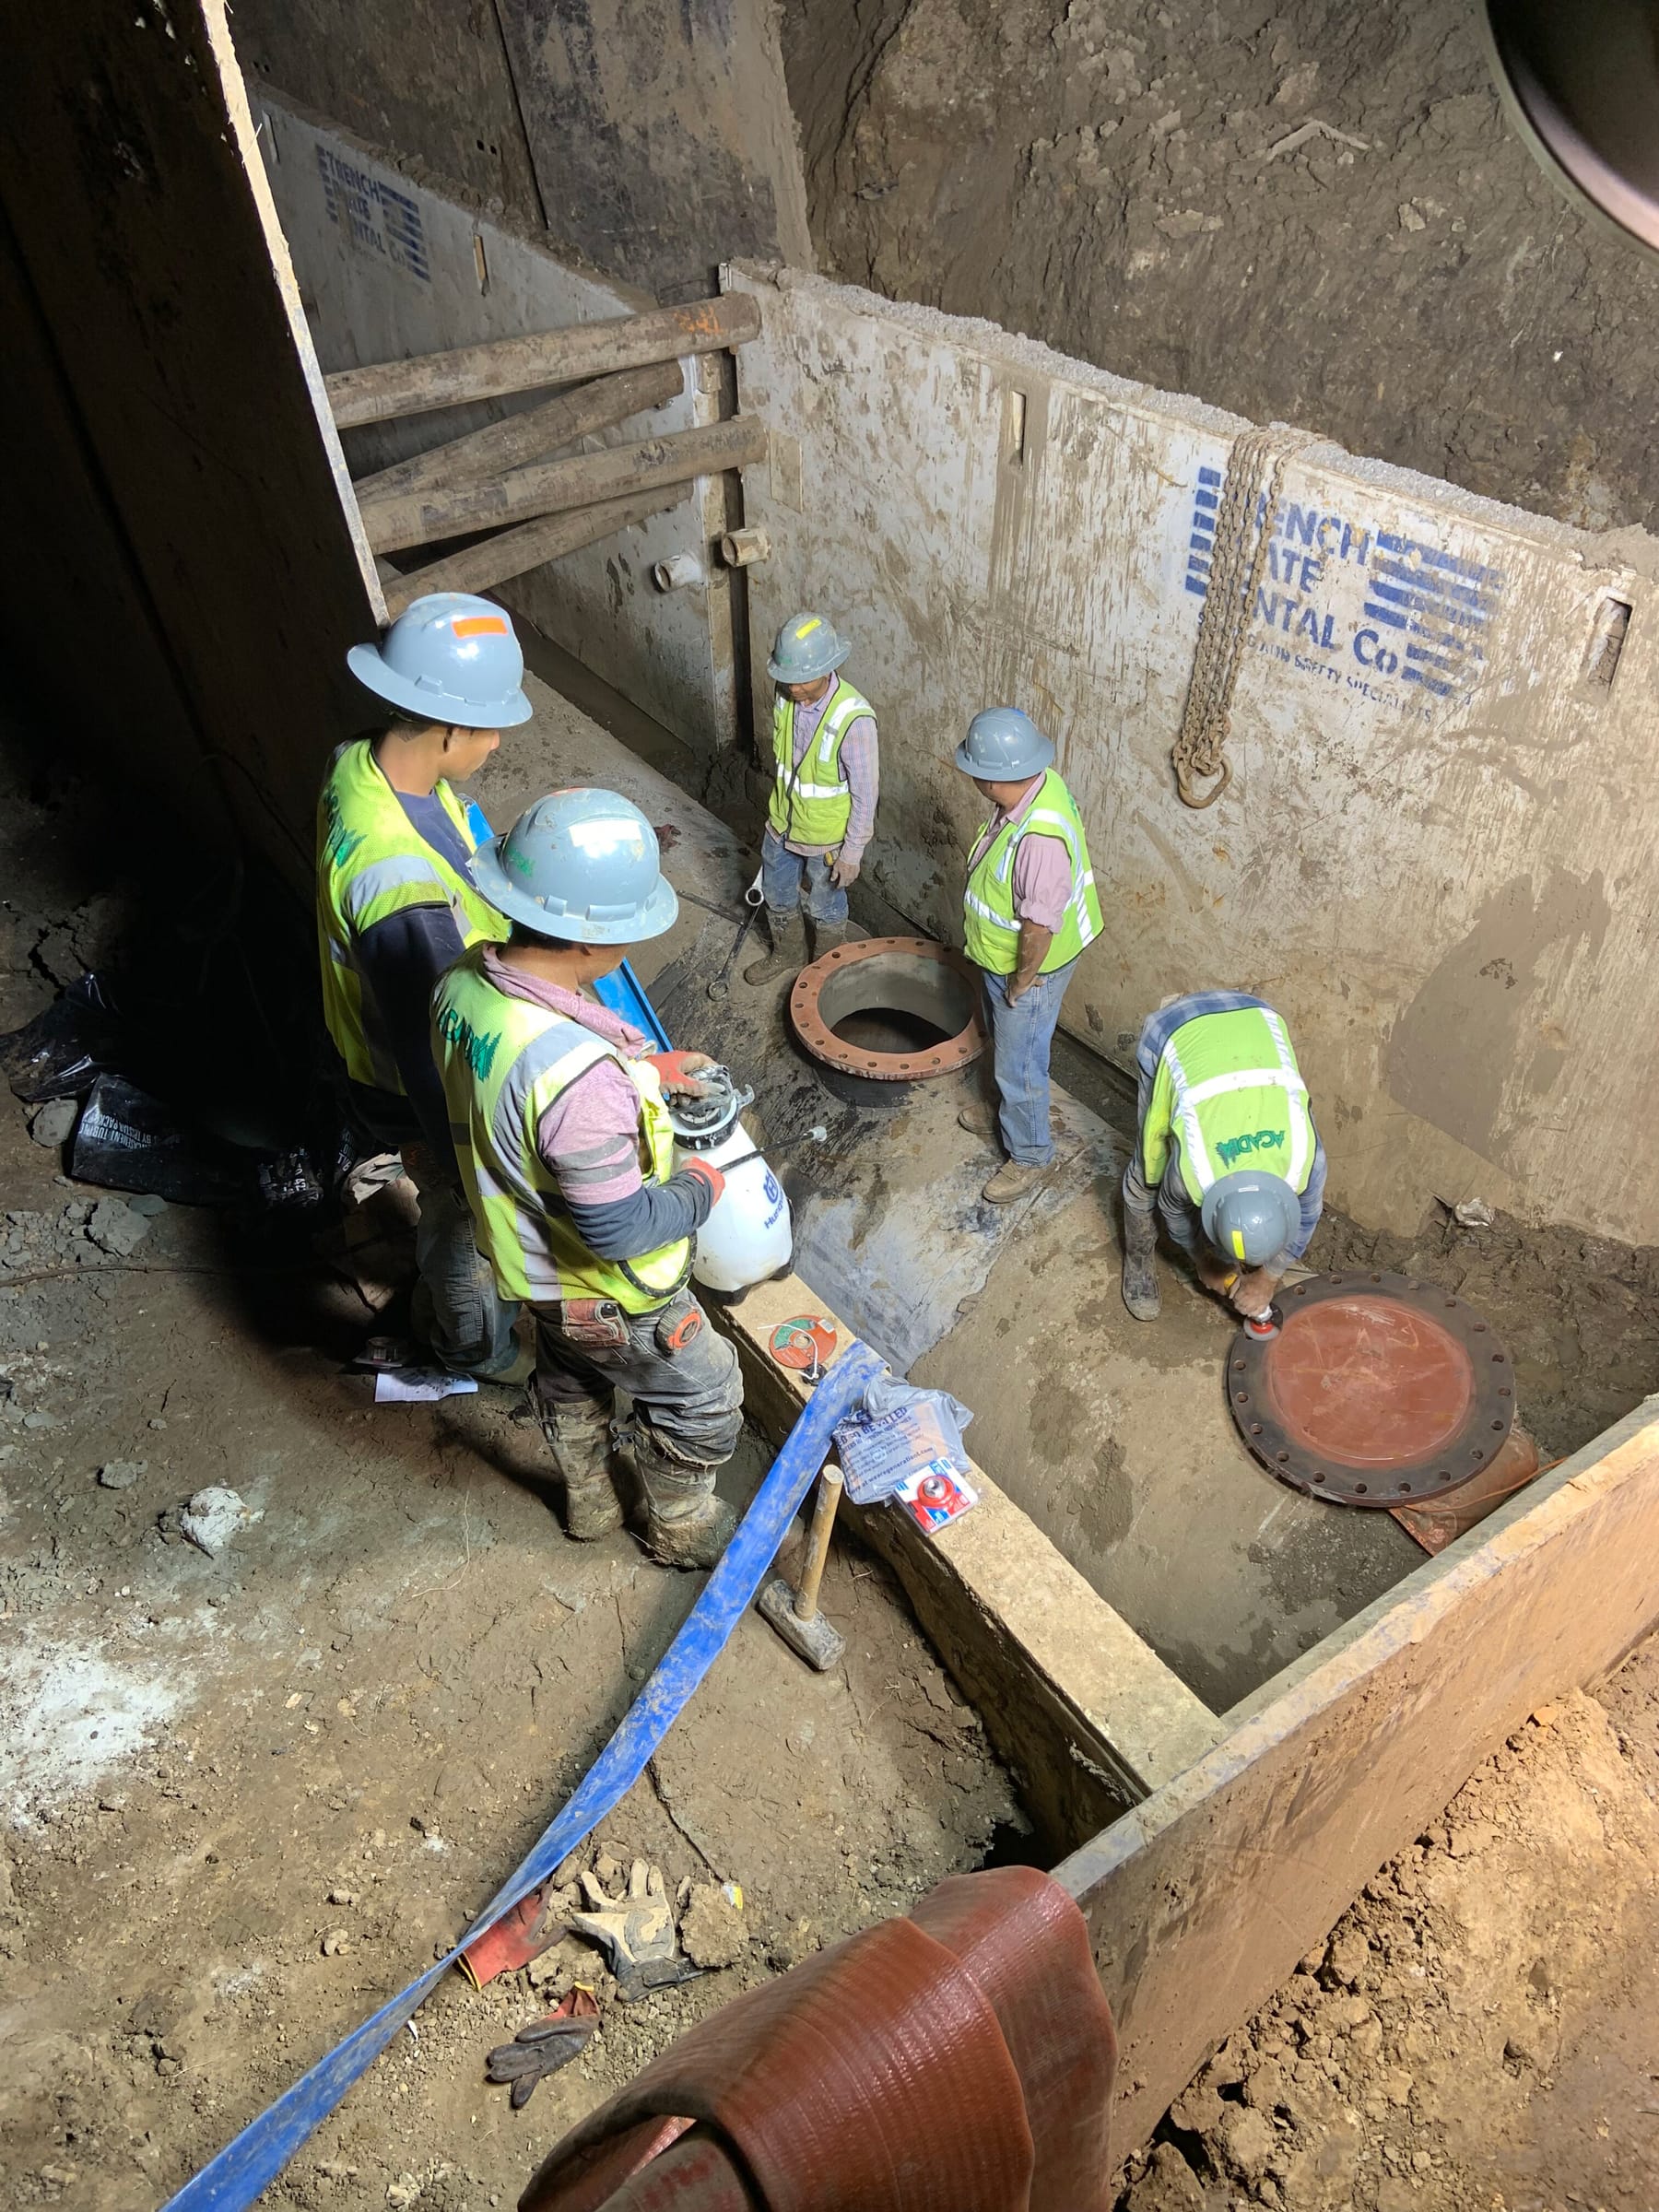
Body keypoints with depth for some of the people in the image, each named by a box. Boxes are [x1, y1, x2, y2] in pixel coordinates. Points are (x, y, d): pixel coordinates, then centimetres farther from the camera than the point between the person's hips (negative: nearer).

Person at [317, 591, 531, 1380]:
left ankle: (440, 1297, 62)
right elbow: (431, 1055, -33)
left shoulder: (361, 762, -14)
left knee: (448, 1212, 34)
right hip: (423, 1095, -8)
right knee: (464, 1224, 22)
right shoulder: (401, 889, -43)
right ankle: (481, 1348, 51)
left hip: (383, 1044, 8)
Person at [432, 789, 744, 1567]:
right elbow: (620, 1231, -33)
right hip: (605, 1295, -7)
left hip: (530, 1259, 8)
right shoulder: (580, 1079, -44)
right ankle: (681, 1530, 47)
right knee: (702, 1399, 21)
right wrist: (699, 1188, -14)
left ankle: (587, 1502, 60)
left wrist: (640, 1065, 2)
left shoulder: (463, 985, -17)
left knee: (569, 1380, 34)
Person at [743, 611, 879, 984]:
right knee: (777, 896, 25)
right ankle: (786, 956, 52)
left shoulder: (854, 718, -33)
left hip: (826, 837, -6)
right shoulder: (785, 696, -14)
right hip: (781, 824, 6)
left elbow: (866, 793, -23)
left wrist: (852, 852, -17)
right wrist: (779, 806, 16)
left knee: (825, 908, 18)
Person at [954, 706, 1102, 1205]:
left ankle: (1031, 1156, 34)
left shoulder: (1040, 839, -40)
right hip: (1002, 958, 9)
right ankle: (1009, 1115, 54)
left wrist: (1021, 982, -15)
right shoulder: (1037, 783, -10)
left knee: (1019, 1065, 12)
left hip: (1028, 968, -9)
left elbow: (1040, 927, -31)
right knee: (1006, 1048, 30)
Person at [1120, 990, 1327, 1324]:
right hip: (1173, 1032, -2)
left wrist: (1267, 1278, 8)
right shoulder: (1191, 1169, -31)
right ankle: (1139, 1259, 29)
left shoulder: (1304, 1157, -26)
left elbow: (1304, 1218, -3)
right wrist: (1204, 1262, 11)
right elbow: (1174, 1210, -5)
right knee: (1150, 1171, 3)